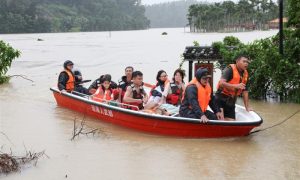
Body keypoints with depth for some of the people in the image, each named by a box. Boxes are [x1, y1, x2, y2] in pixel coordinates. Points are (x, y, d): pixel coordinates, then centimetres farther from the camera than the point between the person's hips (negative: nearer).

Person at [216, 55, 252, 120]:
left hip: (231, 102, 7)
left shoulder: (245, 74, 8)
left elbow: (245, 91, 14)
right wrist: (236, 86, -37)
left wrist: (247, 107, 13)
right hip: (221, 98, -7)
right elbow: (221, 83, -27)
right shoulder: (230, 69, -13)